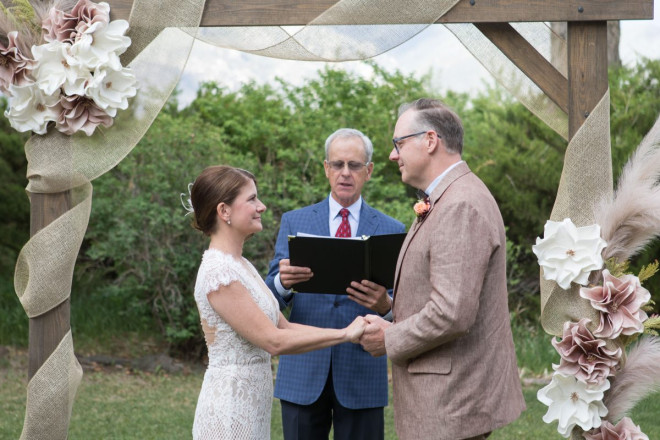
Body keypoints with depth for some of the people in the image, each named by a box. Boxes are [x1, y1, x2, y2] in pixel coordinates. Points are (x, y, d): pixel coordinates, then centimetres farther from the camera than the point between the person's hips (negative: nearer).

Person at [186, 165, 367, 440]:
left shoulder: (240, 265, 12)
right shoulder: (218, 272, -17)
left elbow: (283, 326, 11)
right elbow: (272, 340, -19)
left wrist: (355, 334, 2)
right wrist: (345, 333, -14)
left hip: (251, 405, 9)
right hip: (230, 409, -9)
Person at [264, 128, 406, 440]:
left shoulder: (392, 232, 6)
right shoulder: (294, 222, 8)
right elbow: (270, 297, 1)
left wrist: (385, 306, -22)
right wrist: (283, 281, -23)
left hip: (362, 376, -1)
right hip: (303, 371, 1)